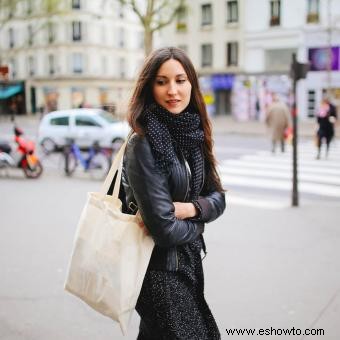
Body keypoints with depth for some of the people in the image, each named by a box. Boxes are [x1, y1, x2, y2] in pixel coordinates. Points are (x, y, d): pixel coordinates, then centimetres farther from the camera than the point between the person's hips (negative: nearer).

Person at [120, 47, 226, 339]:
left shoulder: (193, 134, 1)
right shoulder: (144, 144, -22)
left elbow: (218, 198, 4)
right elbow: (163, 229, -25)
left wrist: (191, 208, -16)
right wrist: (196, 225, -6)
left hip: (189, 260, 7)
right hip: (160, 268, -7)